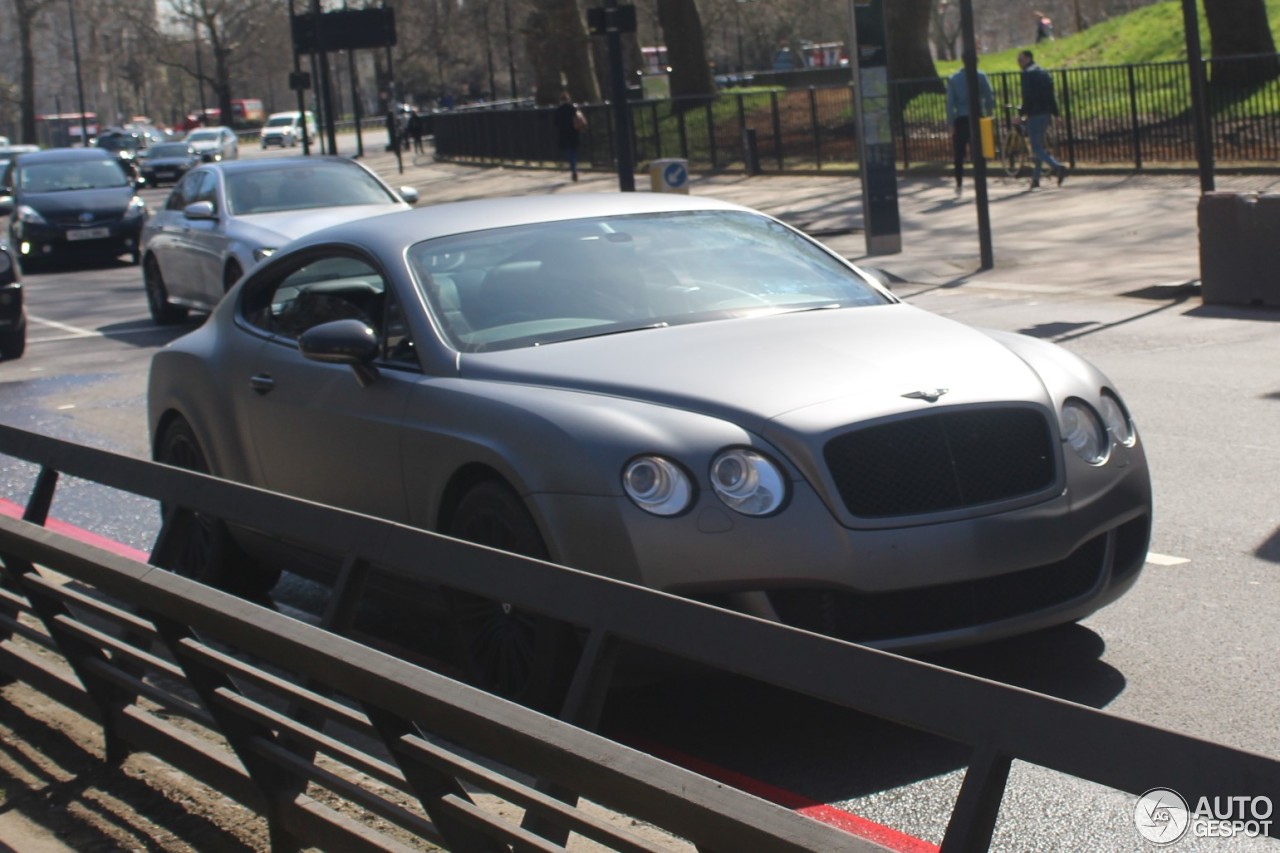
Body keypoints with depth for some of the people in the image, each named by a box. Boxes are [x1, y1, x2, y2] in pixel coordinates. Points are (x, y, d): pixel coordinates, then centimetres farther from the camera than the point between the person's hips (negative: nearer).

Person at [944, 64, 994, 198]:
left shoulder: (953, 79, 0)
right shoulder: (981, 76, -2)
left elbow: (950, 103, -3)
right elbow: (989, 97, -6)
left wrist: (951, 123, -2)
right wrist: (988, 114, 4)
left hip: (961, 120, 0)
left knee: (959, 154, 10)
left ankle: (959, 185, 10)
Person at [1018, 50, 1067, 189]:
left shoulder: (1027, 74, -9)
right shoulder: (1044, 73, 16)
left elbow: (1027, 97, -17)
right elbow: (1051, 95, 15)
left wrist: (1021, 113, -13)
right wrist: (1055, 113, 16)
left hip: (1034, 114, -9)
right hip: (1046, 113, 9)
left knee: (1036, 147, -8)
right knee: (1039, 145, 16)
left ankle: (1057, 167, -27)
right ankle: (1036, 178, 19)